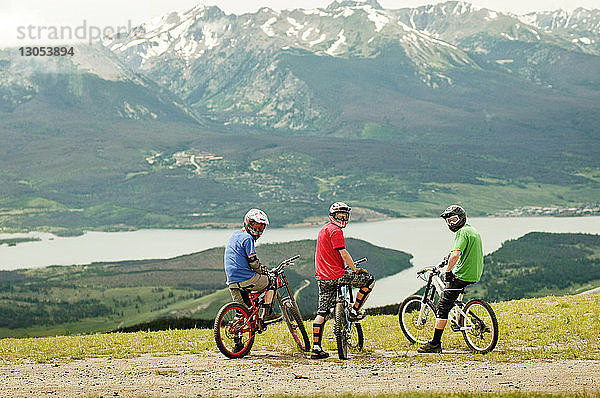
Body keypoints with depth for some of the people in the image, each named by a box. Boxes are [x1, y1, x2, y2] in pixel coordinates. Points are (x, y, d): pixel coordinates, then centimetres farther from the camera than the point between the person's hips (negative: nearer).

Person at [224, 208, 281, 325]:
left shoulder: (235, 235, 20)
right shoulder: (247, 238, -9)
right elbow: (253, 261, -15)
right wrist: (263, 270, 3)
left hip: (232, 282, 8)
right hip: (245, 278, -8)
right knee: (271, 283, 13)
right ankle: (266, 313, 6)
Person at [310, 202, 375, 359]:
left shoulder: (323, 229, 21)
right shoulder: (335, 230, -9)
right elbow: (343, 253, -16)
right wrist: (355, 269, -9)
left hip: (323, 278, 9)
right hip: (337, 276, -9)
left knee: (322, 313, 8)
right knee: (369, 279, 4)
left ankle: (316, 348, 4)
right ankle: (354, 311, 9)